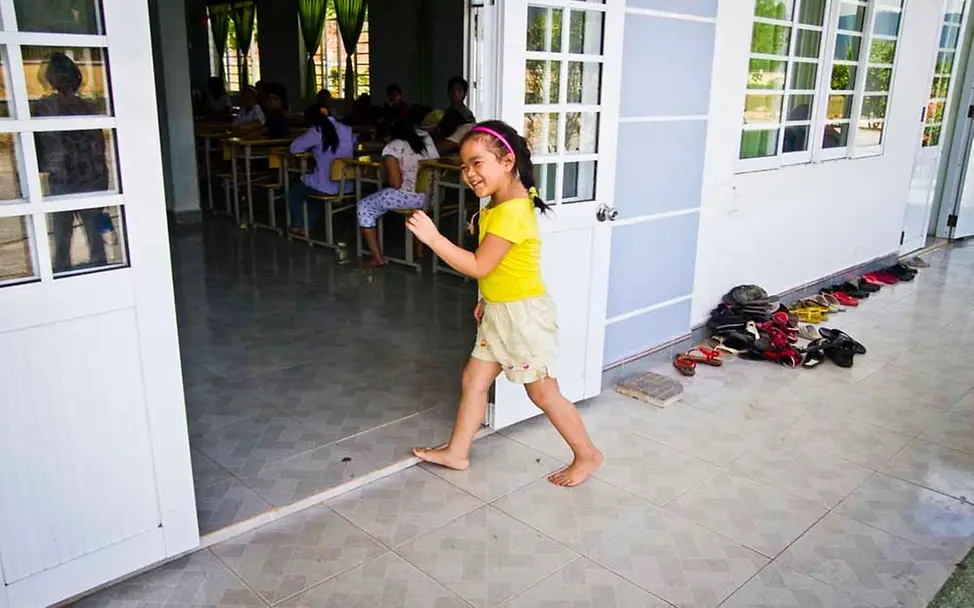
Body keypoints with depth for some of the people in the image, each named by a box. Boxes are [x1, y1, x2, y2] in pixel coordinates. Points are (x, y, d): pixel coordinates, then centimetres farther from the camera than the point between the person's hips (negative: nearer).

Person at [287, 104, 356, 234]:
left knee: (294, 192, 25)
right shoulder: (347, 129, 4)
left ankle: (298, 226, 39)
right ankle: (308, 225, 40)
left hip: (327, 186, -6)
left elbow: (294, 148, -4)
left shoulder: (317, 131, -11)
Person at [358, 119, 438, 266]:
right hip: (433, 197, 6)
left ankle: (377, 258, 9)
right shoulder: (426, 139, 9)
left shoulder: (392, 147, -8)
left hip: (407, 196, -6)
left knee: (364, 207, 12)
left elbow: (396, 184, -13)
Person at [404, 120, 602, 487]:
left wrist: (432, 237, -27)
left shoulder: (511, 211, -25)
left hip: (524, 314, -10)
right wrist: (487, 299, 16)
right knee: (474, 379, 14)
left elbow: (479, 266, -26)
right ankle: (457, 452, 28)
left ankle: (587, 455, 21)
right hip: (499, 313, 10)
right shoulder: (498, 204, 7)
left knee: (543, 392, 4)